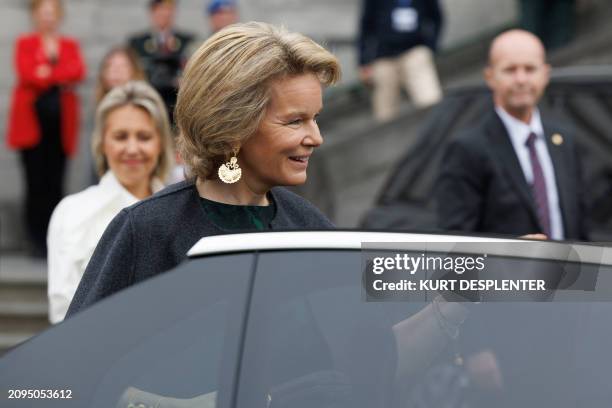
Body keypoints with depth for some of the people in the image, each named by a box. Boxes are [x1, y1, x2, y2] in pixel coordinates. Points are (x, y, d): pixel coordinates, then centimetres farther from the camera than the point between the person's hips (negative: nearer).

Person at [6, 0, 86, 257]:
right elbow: (26, 73, -8)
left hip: (60, 123, 2)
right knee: (36, 182, -5)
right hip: (32, 121, -2)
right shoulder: (25, 43, 9)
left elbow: (78, 71, -4)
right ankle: (37, 242, -1)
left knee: (55, 183, -2)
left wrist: (48, 73, -13)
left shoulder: (70, 45, 15)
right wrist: (61, 80, -11)